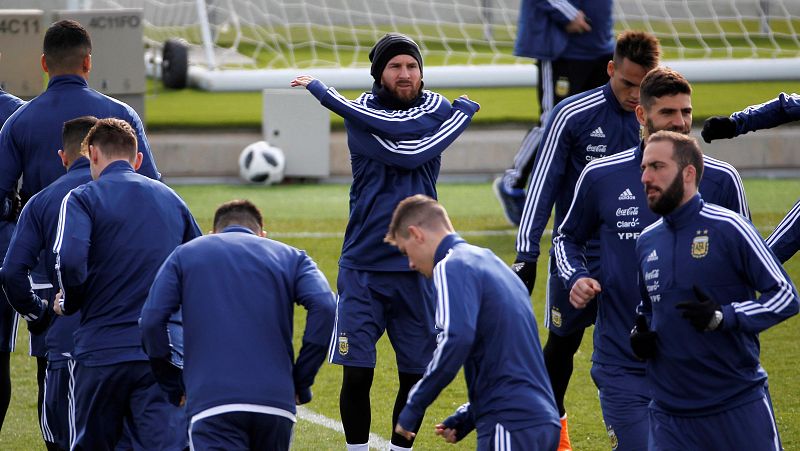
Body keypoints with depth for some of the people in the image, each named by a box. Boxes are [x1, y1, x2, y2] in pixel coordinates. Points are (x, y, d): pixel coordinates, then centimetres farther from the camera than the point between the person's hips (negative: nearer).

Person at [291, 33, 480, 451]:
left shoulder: (436, 108, 4)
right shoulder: (361, 113, -4)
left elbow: (407, 127, -18)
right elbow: (404, 153, -19)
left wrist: (329, 95, -20)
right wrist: (464, 110, -13)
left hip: (416, 268, 2)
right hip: (364, 266, -2)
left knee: (416, 376, 6)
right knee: (356, 375, -7)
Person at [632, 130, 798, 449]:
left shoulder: (727, 228, -8)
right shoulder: (646, 242, 11)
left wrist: (723, 317, -22)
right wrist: (642, 333, 5)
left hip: (740, 407, -5)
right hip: (670, 410, 5)